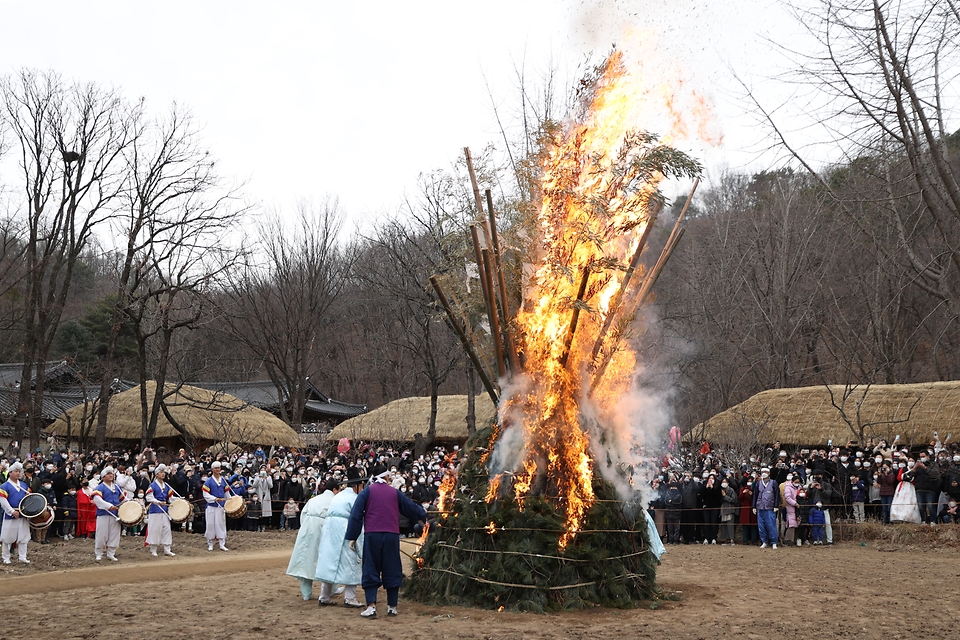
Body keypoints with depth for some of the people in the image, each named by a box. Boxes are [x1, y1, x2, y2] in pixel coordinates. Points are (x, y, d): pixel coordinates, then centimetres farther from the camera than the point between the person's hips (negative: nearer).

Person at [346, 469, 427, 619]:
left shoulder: (367, 492, 5)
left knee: (371, 571, 3)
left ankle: (371, 606, -7)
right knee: (392, 571, 10)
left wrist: (352, 537, 1)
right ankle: (392, 607, 13)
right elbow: (411, 507, 21)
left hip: (372, 535, -1)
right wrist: (423, 514, 43)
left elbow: (356, 515, -1)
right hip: (391, 535, 1)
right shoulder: (395, 493, 10)